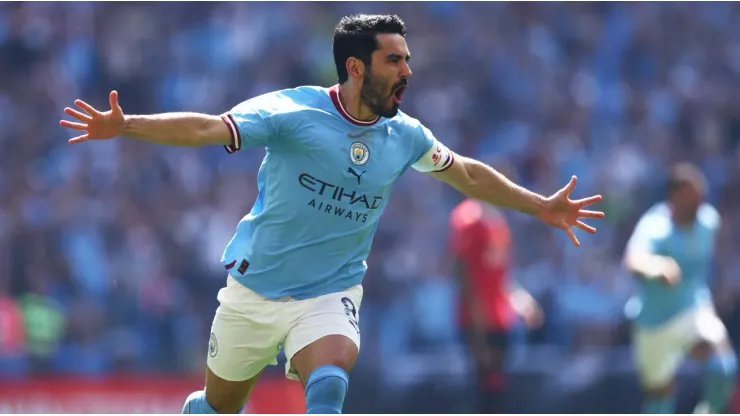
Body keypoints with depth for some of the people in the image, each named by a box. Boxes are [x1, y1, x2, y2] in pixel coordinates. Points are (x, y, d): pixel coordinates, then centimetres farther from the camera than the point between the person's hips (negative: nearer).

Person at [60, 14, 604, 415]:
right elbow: (207, 129, -24)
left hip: (331, 295, 2)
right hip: (254, 291, -1)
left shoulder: (405, 137, 0)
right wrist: (125, 126, -37)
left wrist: (541, 206, 23)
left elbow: (468, 174, 18)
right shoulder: (293, 112, -15)